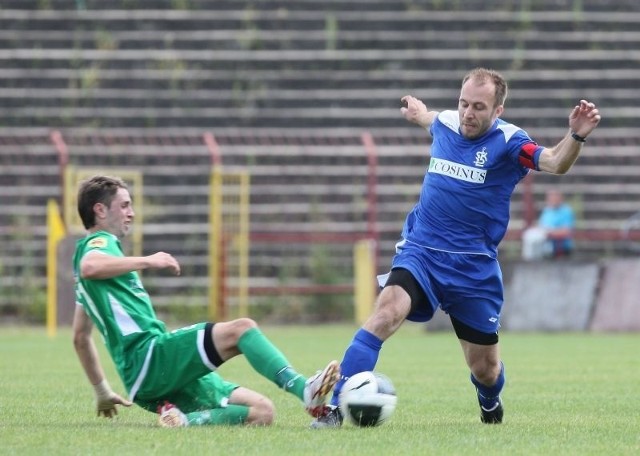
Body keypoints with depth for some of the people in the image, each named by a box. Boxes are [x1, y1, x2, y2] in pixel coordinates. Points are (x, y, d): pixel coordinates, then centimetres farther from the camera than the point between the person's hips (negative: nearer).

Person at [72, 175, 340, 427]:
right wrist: (147, 261, -18)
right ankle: (306, 391, -38)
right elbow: (89, 267, -27)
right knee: (241, 329, -23)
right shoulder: (100, 242, 2)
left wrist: (102, 391, 39)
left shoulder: (93, 248, 32)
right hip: (149, 355, -9)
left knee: (262, 412, -4)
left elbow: (80, 337, 37)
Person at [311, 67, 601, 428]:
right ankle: (336, 409, -31)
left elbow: (554, 163, -27)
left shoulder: (507, 142, -9)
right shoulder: (445, 124, 3)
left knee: (485, 369, 8)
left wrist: (576, 136, -46)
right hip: (420, 250, 2)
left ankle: (491, 406, 47)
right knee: (387, 311, -28)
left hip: (474, 267, -2)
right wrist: (419, 112, 50)